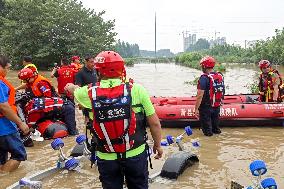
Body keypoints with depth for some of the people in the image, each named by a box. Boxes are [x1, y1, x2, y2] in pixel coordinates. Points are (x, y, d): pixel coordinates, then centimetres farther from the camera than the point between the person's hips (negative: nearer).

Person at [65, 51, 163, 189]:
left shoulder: (89, 93, -10)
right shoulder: (137, 90, -15)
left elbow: (74, 89, 15)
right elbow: (154, 123, -11)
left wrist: (70, 86, 39)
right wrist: (158, 144, 7)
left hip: (106, 158, 1)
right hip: (136, 155, 0)